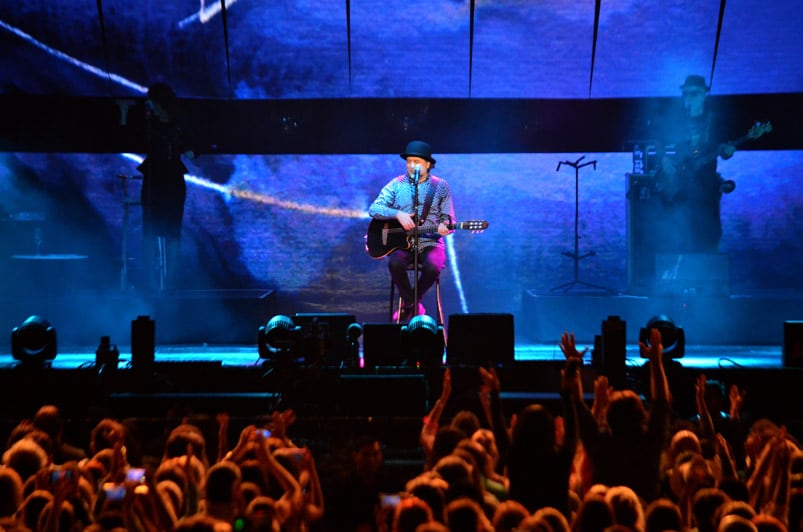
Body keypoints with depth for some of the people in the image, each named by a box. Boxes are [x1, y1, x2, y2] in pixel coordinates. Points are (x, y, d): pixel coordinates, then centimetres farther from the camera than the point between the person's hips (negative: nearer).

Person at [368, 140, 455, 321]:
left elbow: (448, 218, 7)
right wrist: (398, 214, -19)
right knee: (395, 263, -34)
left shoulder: (441, 186, 6)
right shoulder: (397, 184, 5)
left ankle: (409, 306, -6)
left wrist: (444, 226, -19)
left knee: (433, 266, -33)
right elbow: (373, 209, -2)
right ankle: (412, 303, -9)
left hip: (430, 243, 0)